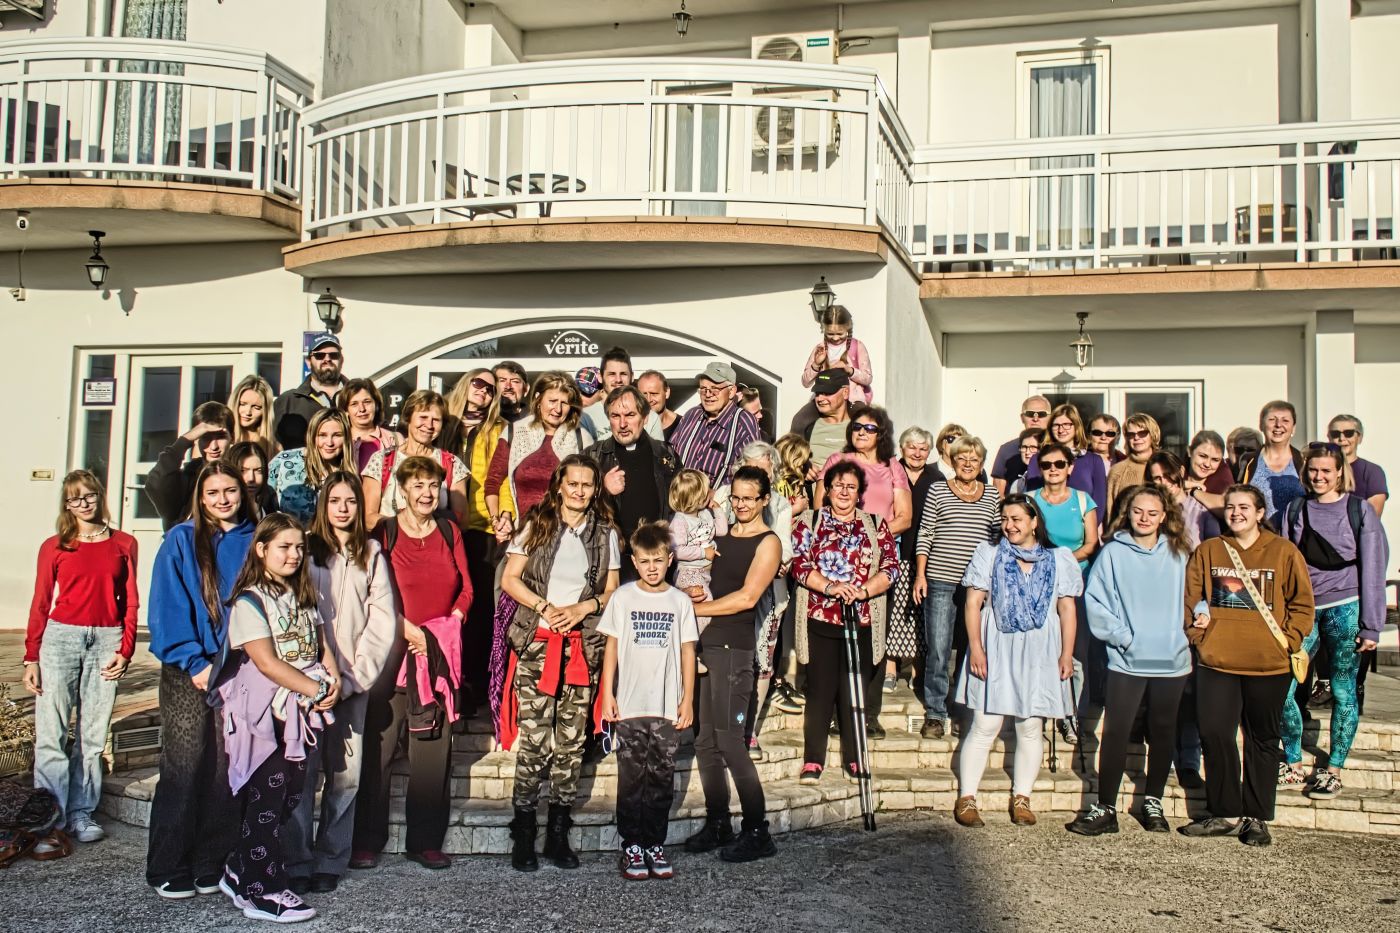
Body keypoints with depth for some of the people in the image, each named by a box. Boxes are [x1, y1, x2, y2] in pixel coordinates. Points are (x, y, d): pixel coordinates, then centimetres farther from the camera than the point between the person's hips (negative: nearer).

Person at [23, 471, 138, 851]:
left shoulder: (124, 544, 9)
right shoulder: (54, 547, 6)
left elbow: (130, 602, 8)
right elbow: (40, 605, 6)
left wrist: (125, 651, 0)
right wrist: (31, 658, 1)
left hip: (106, 641, 1)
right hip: (61, 637, -1)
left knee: (93, 734, 4)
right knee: (51, 734, -4)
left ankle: (81, 814, 13)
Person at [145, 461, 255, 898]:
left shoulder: (254, 541, 7)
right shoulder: (181, 541, -1)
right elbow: (167, 608, -4)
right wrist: (196, 663, -10)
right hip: (189, 673, -2)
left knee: (226, 768, 4)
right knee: (184, 767, -1)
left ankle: (211, 864, 15)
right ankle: (169, 869, 9)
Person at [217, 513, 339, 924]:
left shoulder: (303, 596, 14)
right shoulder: (250, 600, -9)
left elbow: (321, 646, 14)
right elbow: (267, 663, -17)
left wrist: (333, 681, -6)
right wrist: (317, 689, -18)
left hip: (301, 710, 7)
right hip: (265, 711, -7)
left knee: (292, 795, 9)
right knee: (268, 800, -2)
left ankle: (240, 874, 22)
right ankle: (262, 892, 7)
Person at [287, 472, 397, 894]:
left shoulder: (371, 555, 10)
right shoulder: (305, 550, 6)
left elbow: (383, 621, 5)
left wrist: (354, 676, -5)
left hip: (354, 680, 2)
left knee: (345, 772, 0)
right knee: (303, 768, -6)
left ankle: (330, 861, 9)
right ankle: (297, 862, 3)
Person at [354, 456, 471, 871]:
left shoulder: (449, 531, 12)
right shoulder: (384, 533, 1)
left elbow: (465, 588, 12)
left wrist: (450, 625, -2)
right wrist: (410, 631, -11)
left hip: (442, 650, 3)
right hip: (393, 647, -3)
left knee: (434, 747, 3)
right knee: (379, 745, -3)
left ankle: (425, 841, 12)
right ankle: (366, 840, 7)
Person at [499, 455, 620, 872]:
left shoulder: (605, 533, 11)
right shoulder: (537, 524, 6)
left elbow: (612, 591, 13)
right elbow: (510, 579, 3)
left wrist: (582, 607, -5)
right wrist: (545, 608, -9)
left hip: (584, 645, 2)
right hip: (537, 642, -2)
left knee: (572, 740, 3)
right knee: (533, 739, -6)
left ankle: (559, 834, 13)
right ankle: (523, 835, 4)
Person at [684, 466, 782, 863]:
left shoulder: (768, 543, -3)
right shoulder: (722, 535, 18)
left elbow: (746, 597, -13)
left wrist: (695, 608, -7)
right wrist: (690, 591, -1)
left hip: (733, 646, -7)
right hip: (704, 643, 7)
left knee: (728, 740, -9)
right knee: (705, 740, 8)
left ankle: (757, 833, 0)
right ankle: (717, 825, 19)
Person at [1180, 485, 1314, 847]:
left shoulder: (1284, 552, 1)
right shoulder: (1208, 551, 7)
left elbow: (1302, 603, 3)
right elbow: (1191, 598, 10)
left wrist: (1288, 640, -6)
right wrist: (1197, 633, -2)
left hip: (1269, 666, -1)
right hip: (1216, 661, 1)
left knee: (1263, 740, 9)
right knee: (1215, 735, -2)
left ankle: (1256, 818, 18)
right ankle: (1223, 814, 11)